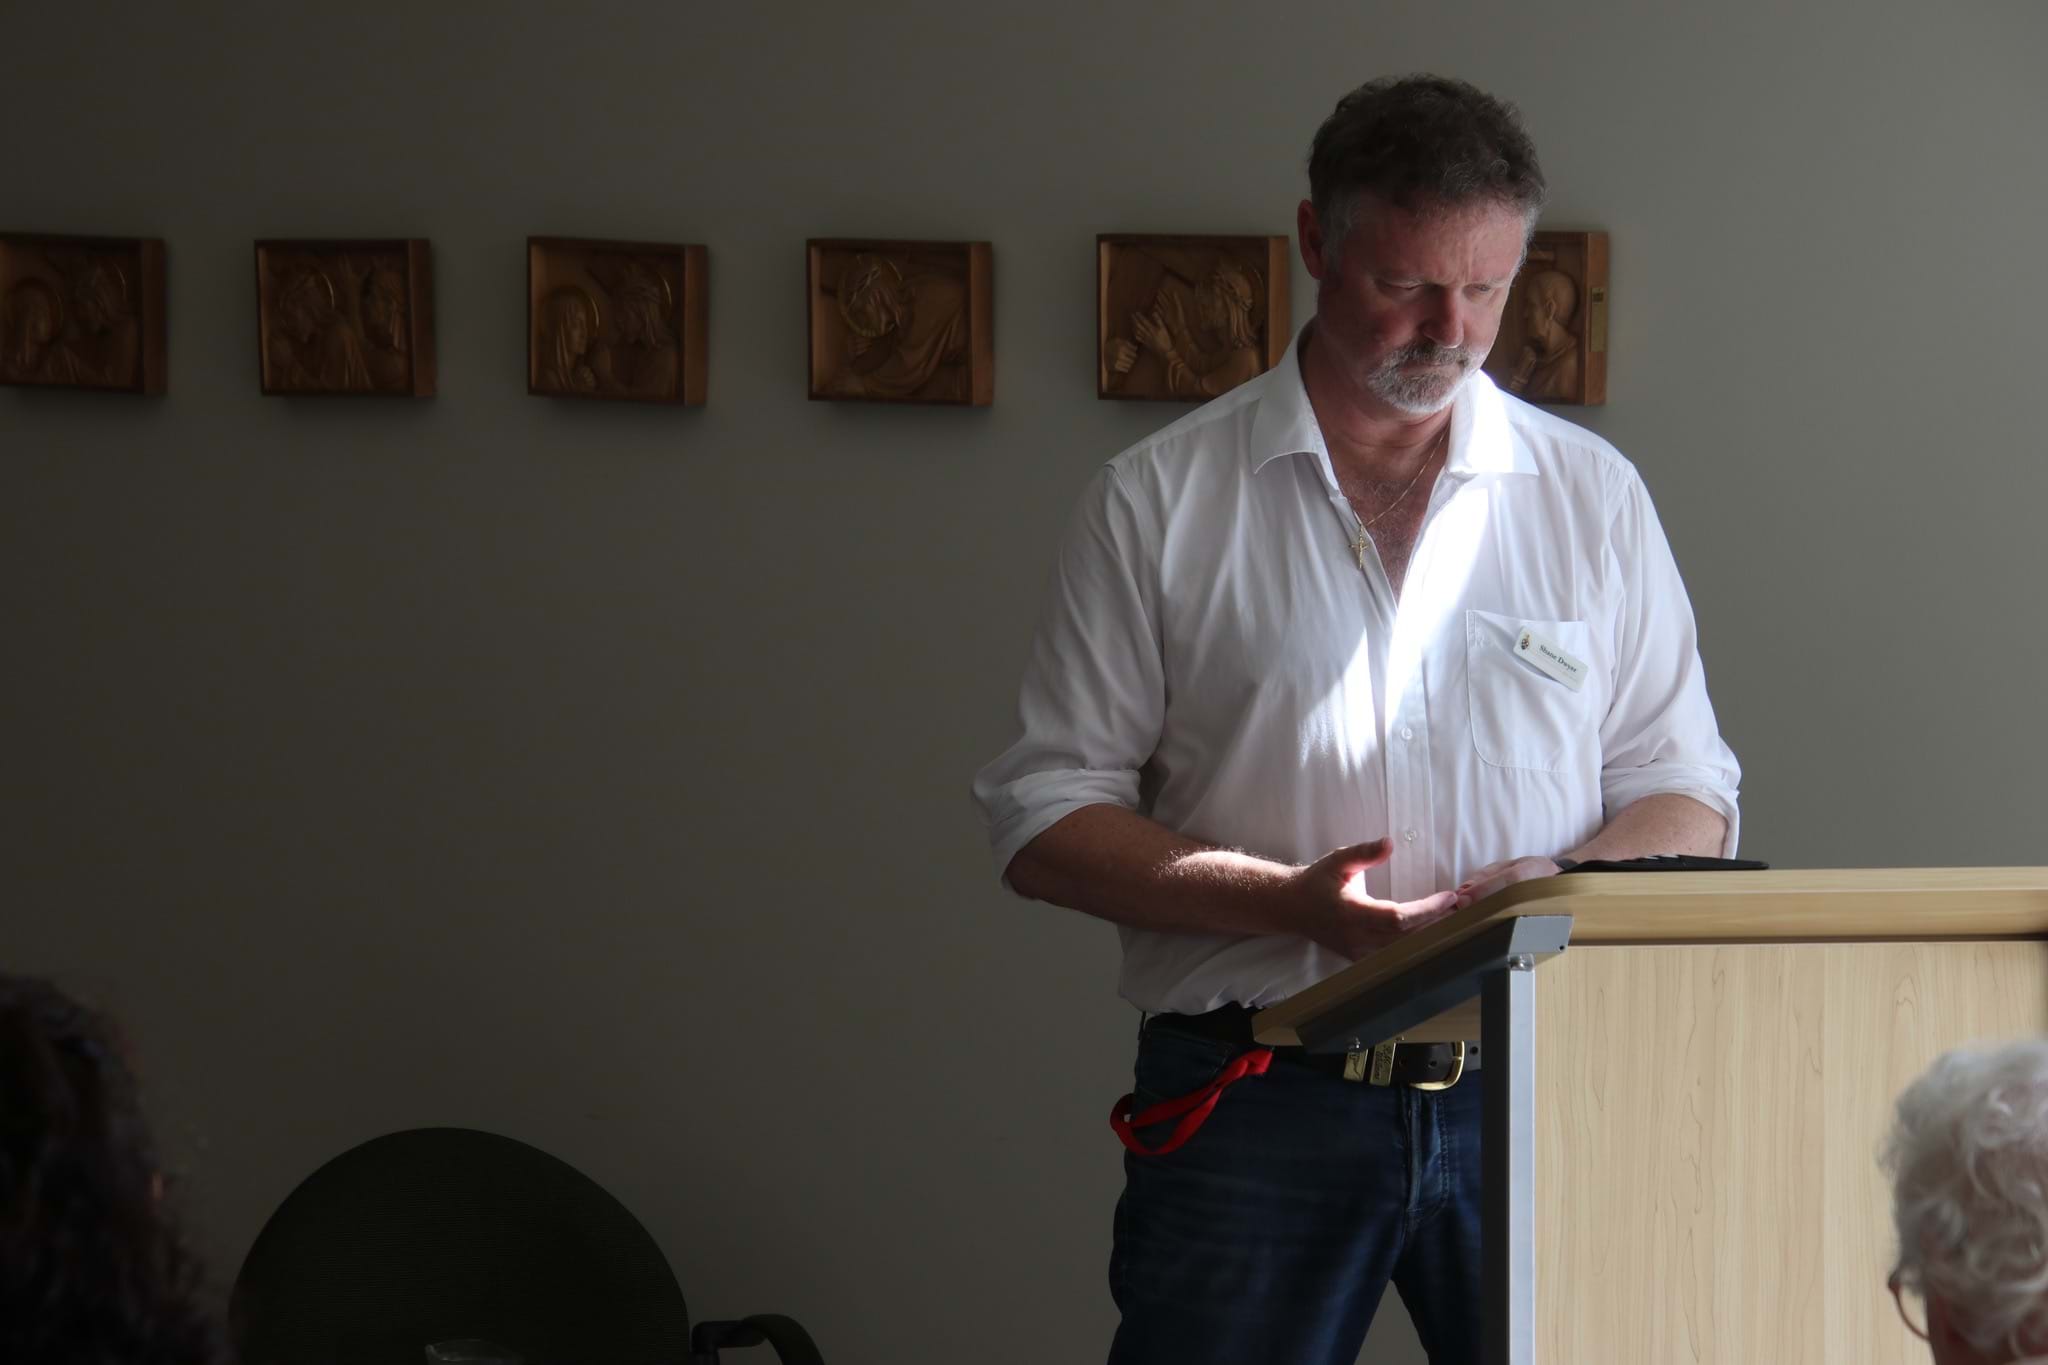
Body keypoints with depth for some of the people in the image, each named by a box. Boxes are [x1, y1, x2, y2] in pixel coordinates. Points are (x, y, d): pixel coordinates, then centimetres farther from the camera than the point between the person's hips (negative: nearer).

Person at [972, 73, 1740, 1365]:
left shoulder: (1592, 495, 12)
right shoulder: (1161, 500, 5)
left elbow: (1686, 795, 14)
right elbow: (1044, 823, 3)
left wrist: (1566, 889, -9)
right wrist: (1294, 903, -12)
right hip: (1255, 1103, -1)